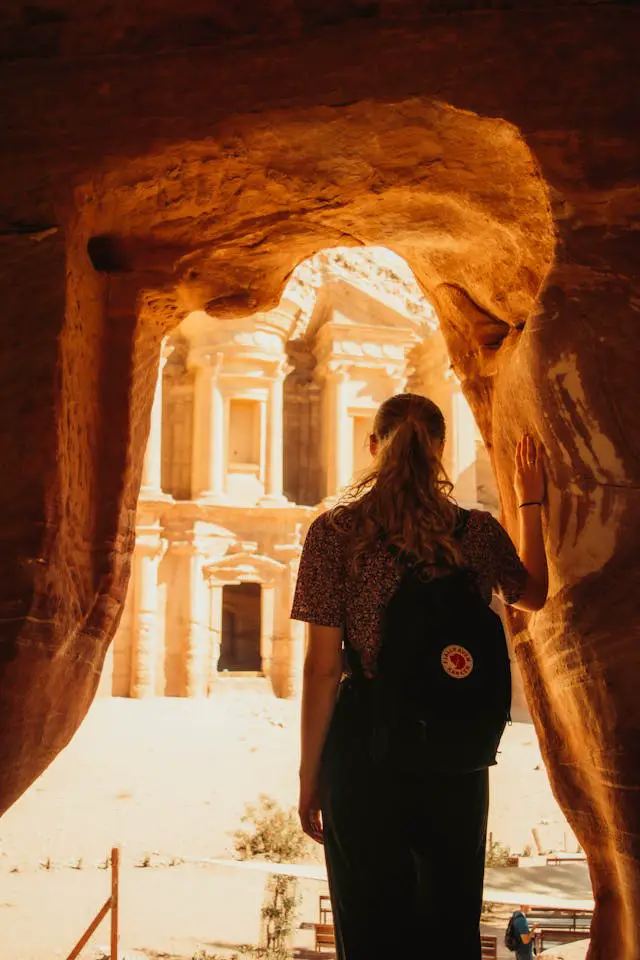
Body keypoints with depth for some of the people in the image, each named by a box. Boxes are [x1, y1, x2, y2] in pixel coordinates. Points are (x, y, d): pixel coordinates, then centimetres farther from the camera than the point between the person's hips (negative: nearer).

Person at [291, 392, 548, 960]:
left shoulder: (335, 532, -9)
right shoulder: (478, 531, -2)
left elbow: (323, 668, -9)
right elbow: (534, 595, 19)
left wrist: (310, 777, -1)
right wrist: (531, 504, 30)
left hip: (365, 746, -2)